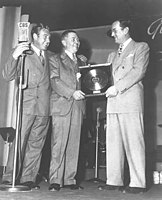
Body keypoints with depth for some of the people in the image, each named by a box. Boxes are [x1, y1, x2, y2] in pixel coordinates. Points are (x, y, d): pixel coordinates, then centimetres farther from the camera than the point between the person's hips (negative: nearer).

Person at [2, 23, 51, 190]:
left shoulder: (48, 55, 20)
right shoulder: (22, 51, 4)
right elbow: (8, 76, -6)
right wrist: (14, 56, -21)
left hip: (44, 107, 5)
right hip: (26, 105, -5)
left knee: (36, 144, 5)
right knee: (19, 142, -7)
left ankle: (28, 179, 12)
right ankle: (9, 179, 0)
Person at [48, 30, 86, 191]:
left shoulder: (81, 62, 24)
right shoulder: (55, 60, 9)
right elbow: (55, 81, -4)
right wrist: (71, 93, -16)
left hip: (78, 106, 5)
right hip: (61, 105, -4)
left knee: (74, 145, 2)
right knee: (59, 144, -7)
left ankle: (70, 180, 7)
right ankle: (55, 180, -2)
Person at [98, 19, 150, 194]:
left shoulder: (141, 47, 7)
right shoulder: (112, 55, 27)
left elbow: (138, 71, -7)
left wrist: (117, 88, -12)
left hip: (130, 100, -6)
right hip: (113, 102, 6)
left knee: (133, 142, -6)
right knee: (113, 143, 3)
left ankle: (137, 183, -1)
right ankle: (114, 181, 9)